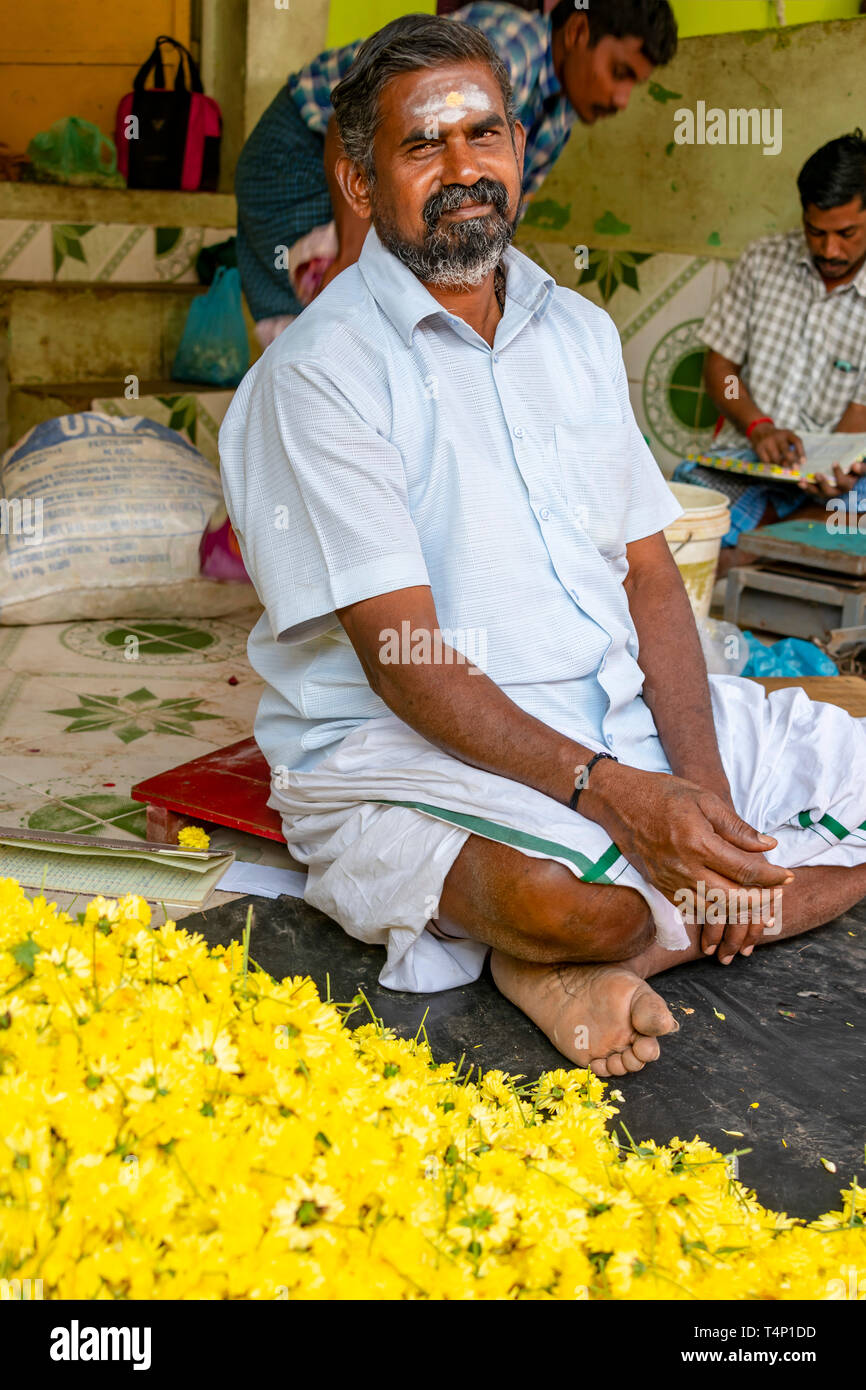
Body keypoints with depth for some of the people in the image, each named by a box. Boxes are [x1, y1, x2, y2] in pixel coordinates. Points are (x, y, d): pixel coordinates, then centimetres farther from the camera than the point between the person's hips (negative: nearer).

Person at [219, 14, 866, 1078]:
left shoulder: (578, 331, 11)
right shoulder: (319, 372, -11)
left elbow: (648, 572, 7)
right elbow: (405, 661, -18)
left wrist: (703, 785, -8)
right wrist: (608, 791, -28)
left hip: (620, 716, 8)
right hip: (401, 752, -8)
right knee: (574, 890, -39)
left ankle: (590, 963, -14)